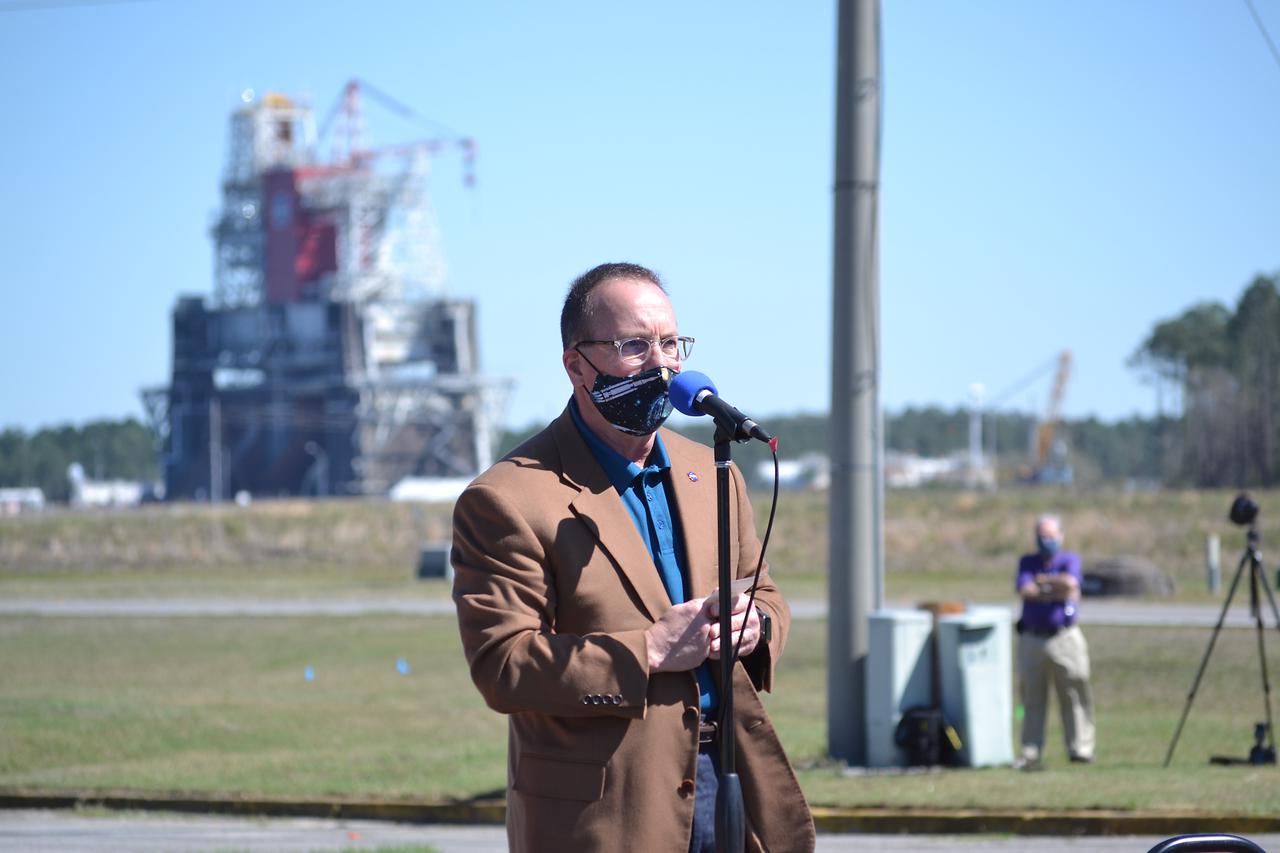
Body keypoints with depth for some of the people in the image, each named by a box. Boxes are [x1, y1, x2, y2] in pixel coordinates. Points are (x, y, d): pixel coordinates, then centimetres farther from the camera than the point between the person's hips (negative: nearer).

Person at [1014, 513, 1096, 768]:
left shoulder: (1070, 560, 7)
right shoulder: (1027, 562, 13)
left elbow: (1070, 582, -14)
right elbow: (1025, 590, -4)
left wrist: (1043, 581, -1)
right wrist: (1057, 591, -7)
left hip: (1065, 639, -2)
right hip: (1032, 639, 2)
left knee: (1074, 696, -3)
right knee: (1032, 699, 3)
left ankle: (1080, 748, 2)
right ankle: (1031, 753, 6)